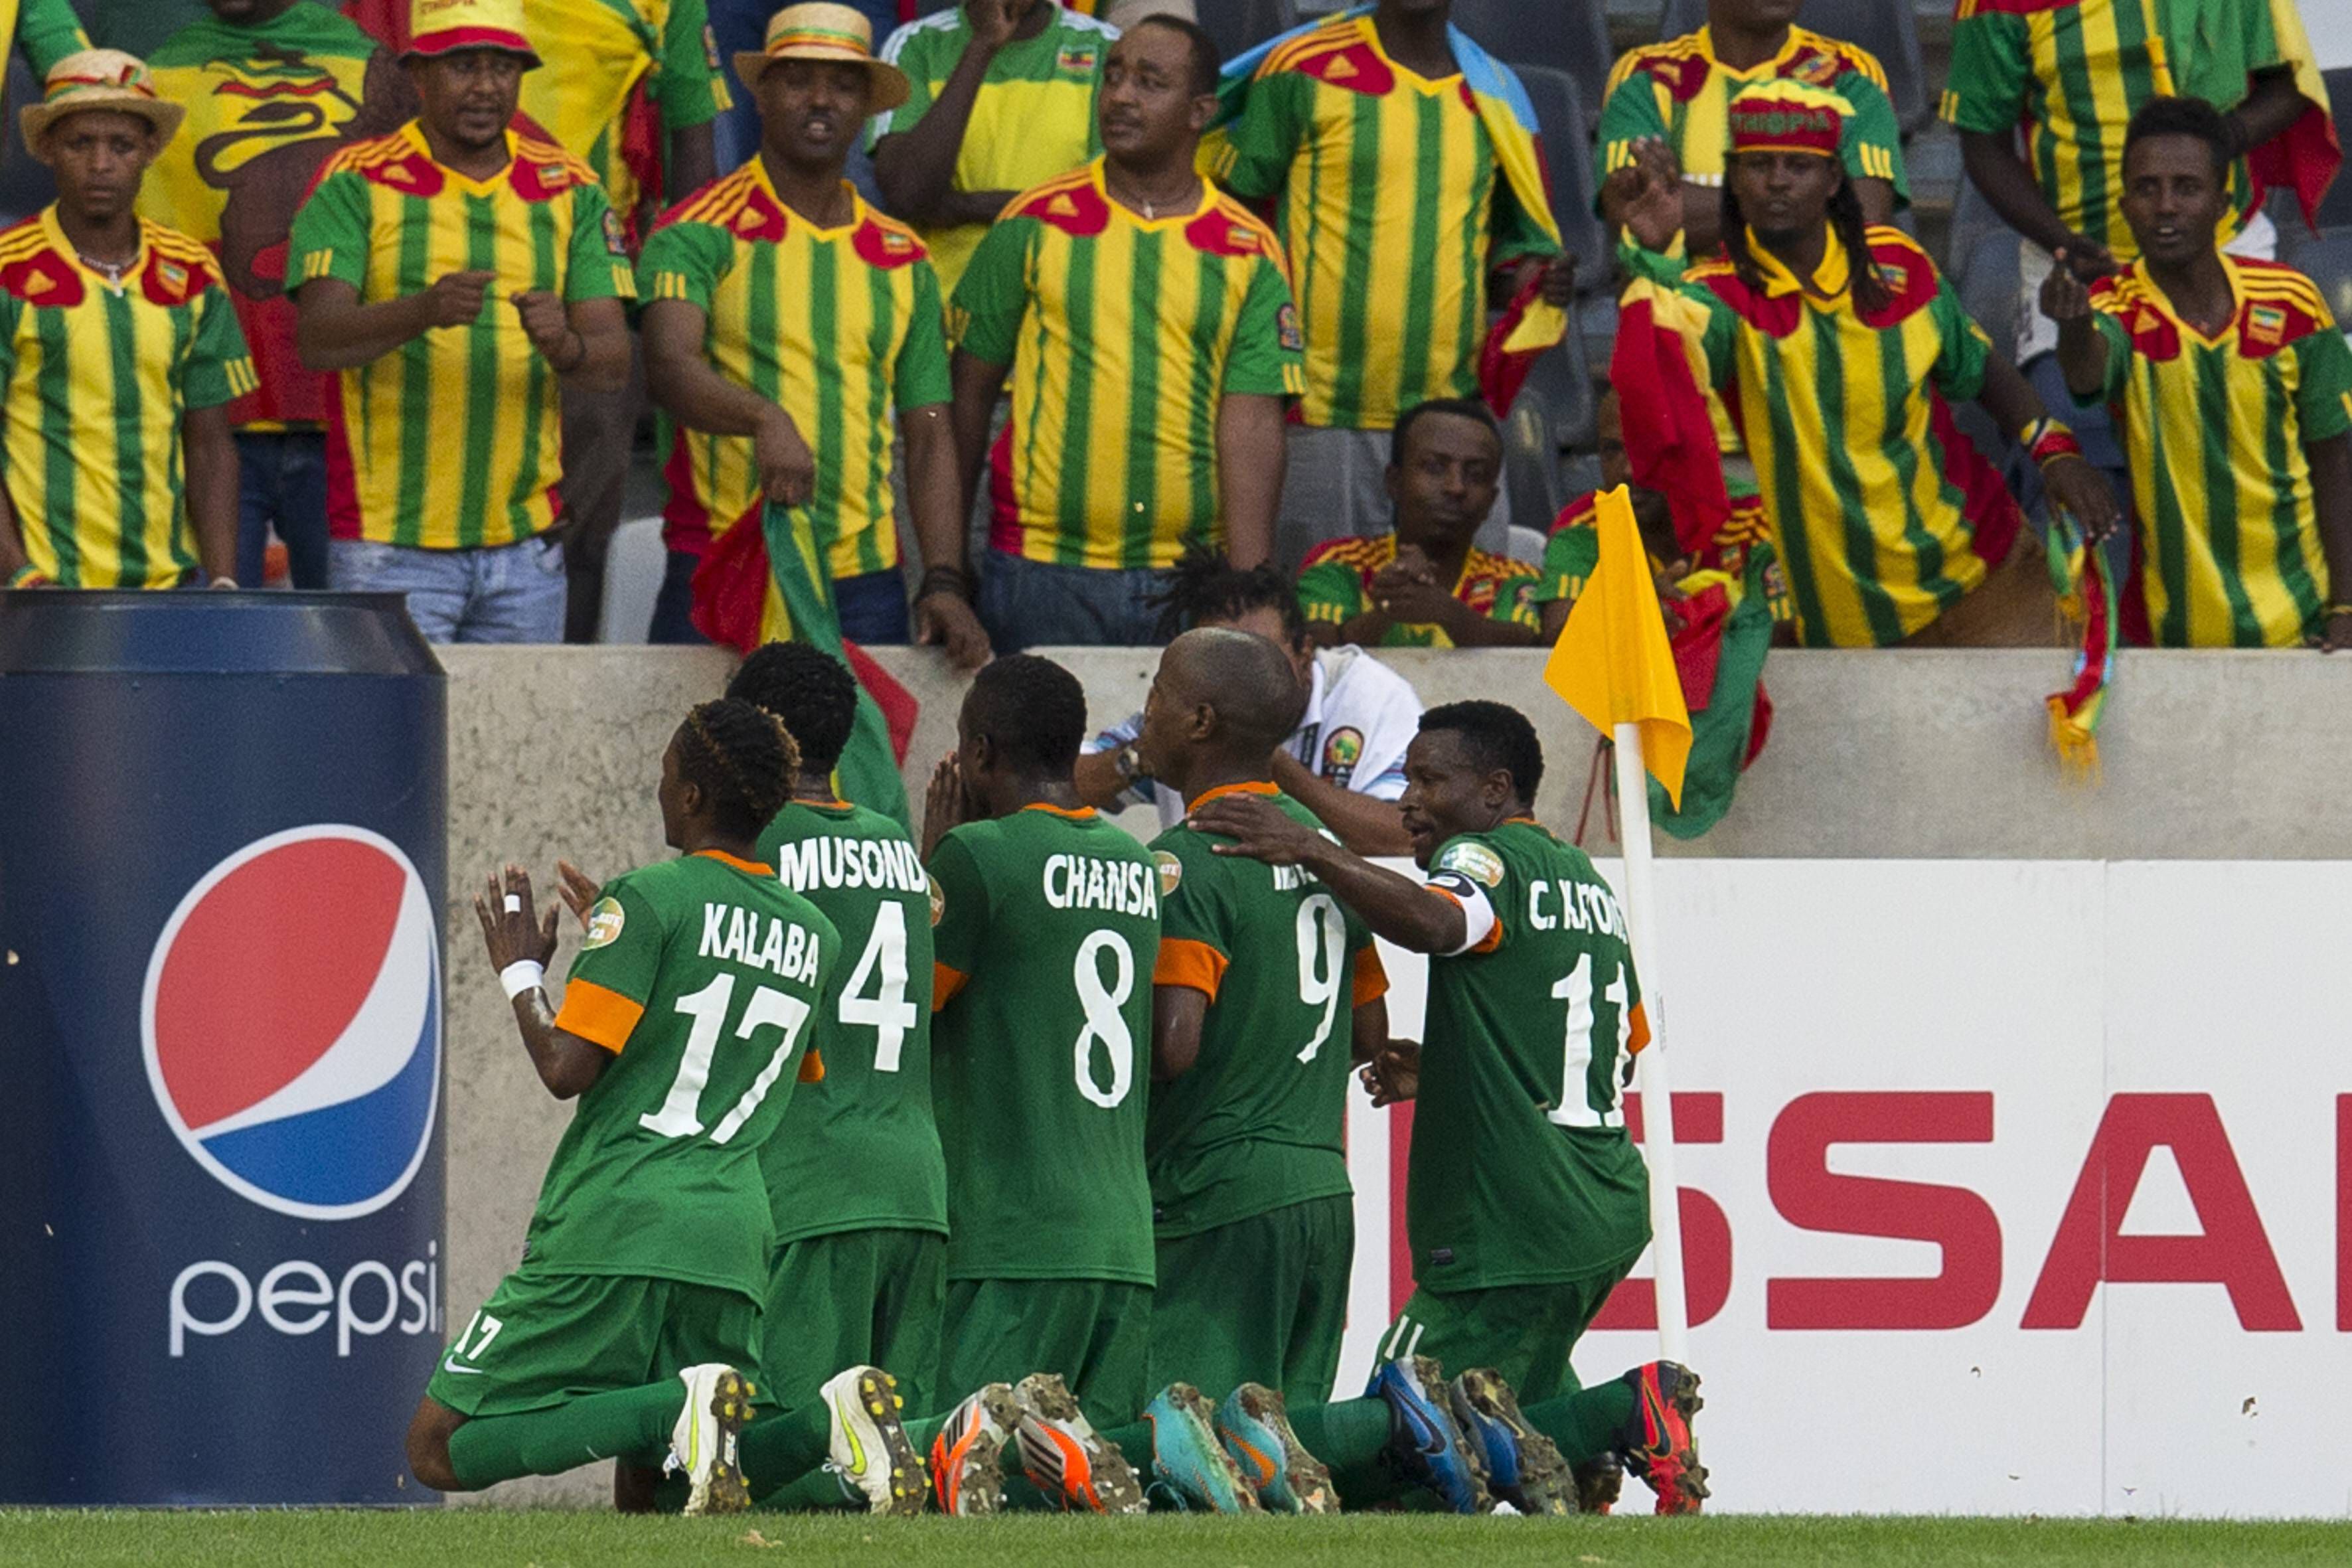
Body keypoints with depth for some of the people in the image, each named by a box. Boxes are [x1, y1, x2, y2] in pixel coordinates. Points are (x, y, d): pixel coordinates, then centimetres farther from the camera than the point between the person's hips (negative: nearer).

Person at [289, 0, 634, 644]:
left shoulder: (570, 191, 9)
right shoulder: (357, 185, -2)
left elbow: (613, 360, 2)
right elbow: (317, 340, -14)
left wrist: (565, 346, -23)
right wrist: (423, 311, -34)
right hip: (390, 541, -4)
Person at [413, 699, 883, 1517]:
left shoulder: (649, 899, -5)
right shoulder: (815, 937, 16)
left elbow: (566, 1069, -12)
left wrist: (520, 972, 8)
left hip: (609, 1232, -6)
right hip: (731, 1242, 6)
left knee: (440, 1448, -3)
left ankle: (682, 1411, -24)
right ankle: (829, 1419, -18)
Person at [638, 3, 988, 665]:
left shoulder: (902, 258, 14)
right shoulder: (699, 233, 0)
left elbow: (929, 437, 13)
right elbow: (669, 367, -17)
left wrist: (945, 583, 0)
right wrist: (764, 419, -37)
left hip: (865, 585, 3)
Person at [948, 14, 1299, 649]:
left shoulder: (1250, 254, 4)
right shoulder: (1035, 224, 4)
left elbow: (1251, 426, -3)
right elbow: (971, 393, 8)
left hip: (1192, 577, 0)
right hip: (1043, 572, 0)